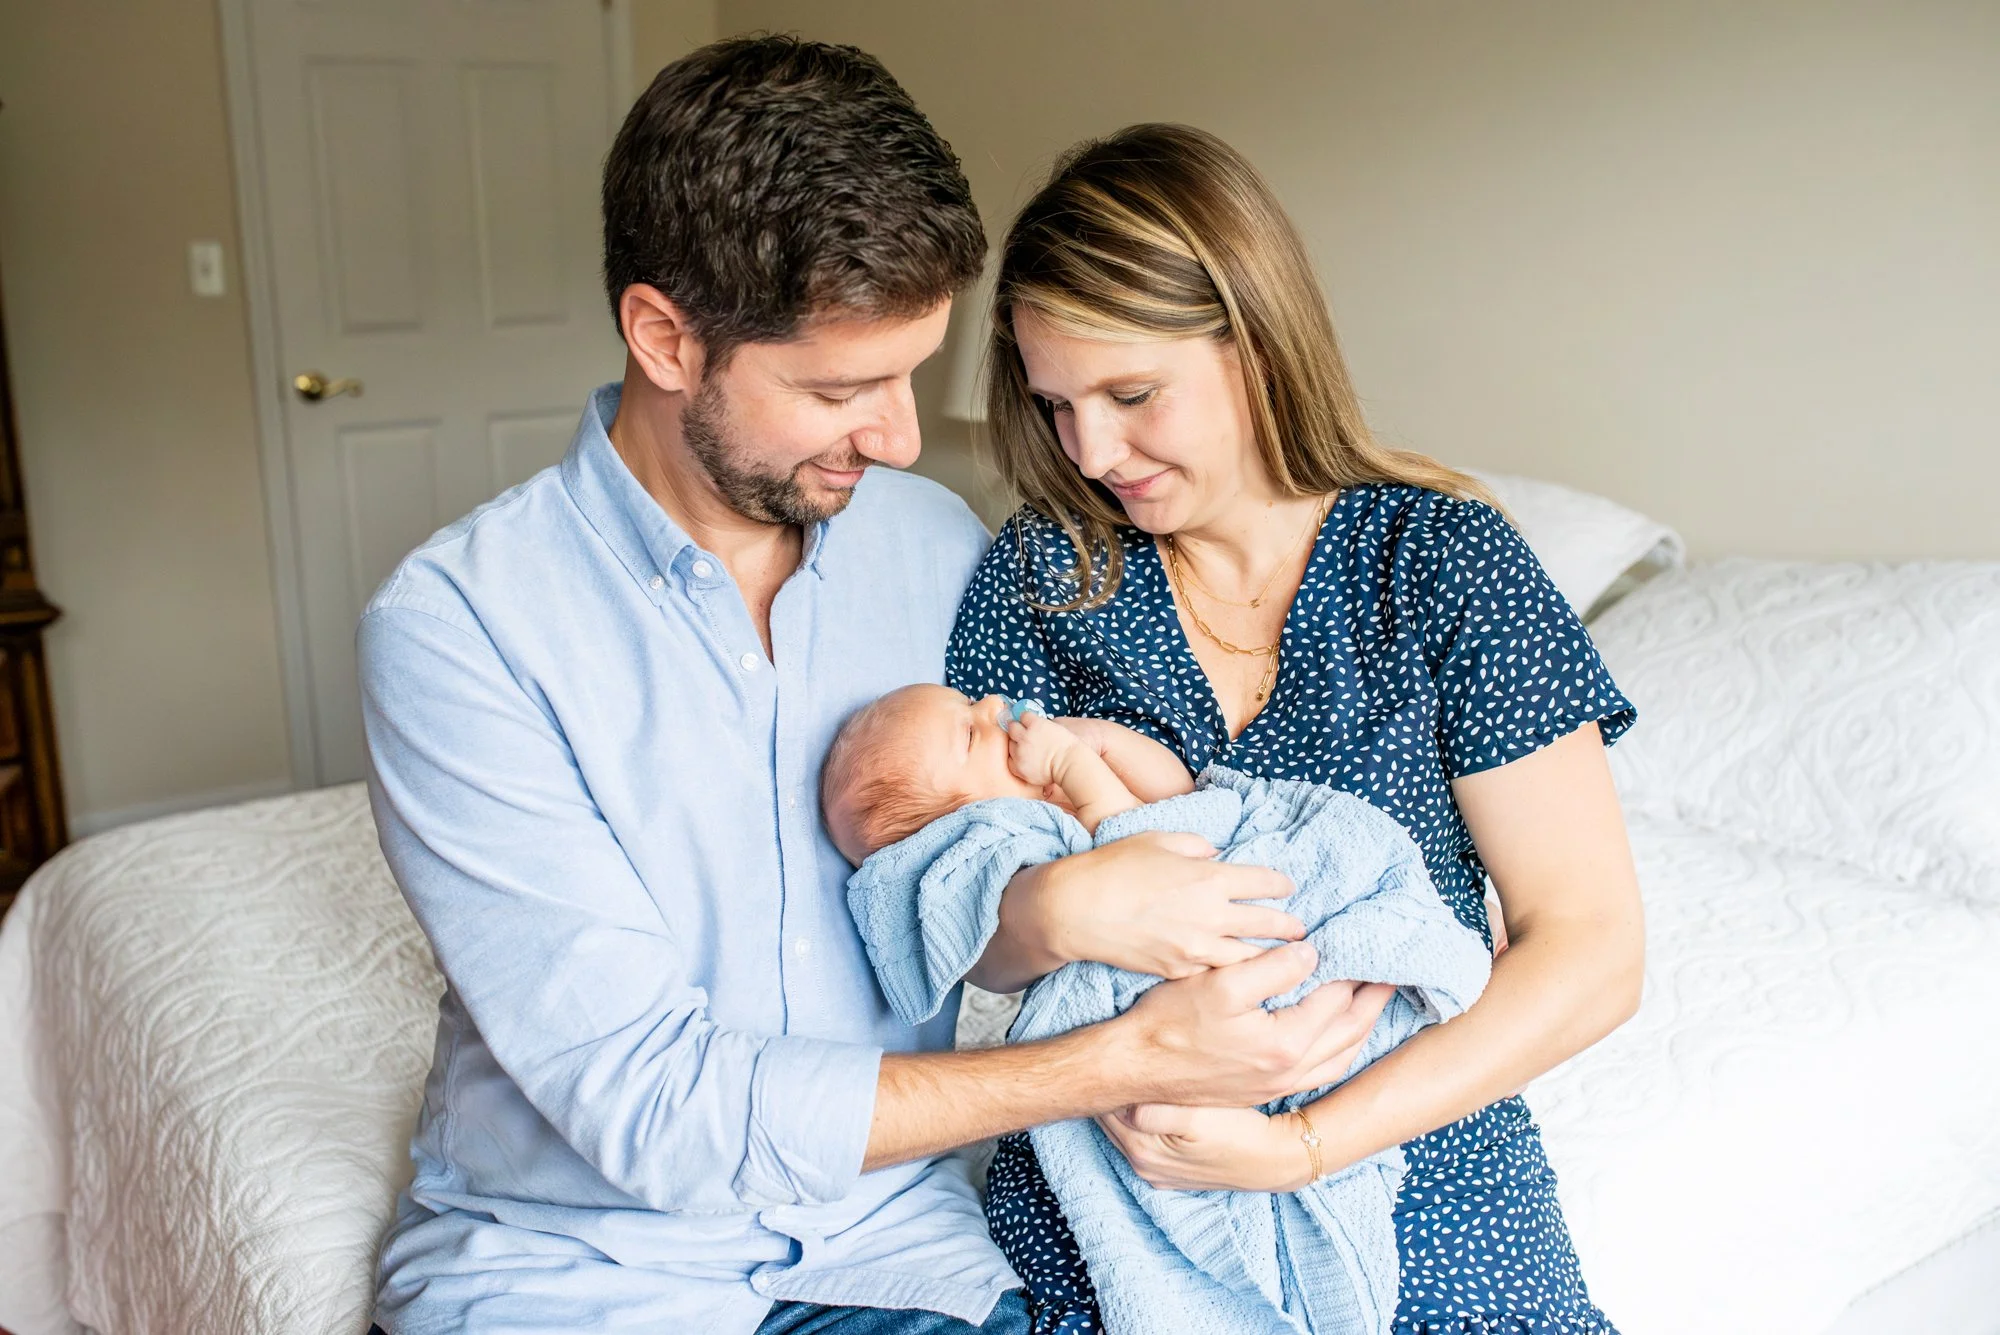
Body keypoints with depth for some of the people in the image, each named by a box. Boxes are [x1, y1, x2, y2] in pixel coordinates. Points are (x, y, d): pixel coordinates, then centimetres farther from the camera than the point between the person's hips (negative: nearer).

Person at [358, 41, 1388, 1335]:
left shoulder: (941, 545, 0)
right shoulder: (456, 623, -14)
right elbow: (647, 1106, -18)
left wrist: (1073, 885, -18)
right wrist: (1126, 1059, -21)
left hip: (885, 1227, 3)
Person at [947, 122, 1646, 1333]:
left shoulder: (1443, 560, -6)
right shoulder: (1039, 573, 0)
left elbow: (1594, 953, -10)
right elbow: (976, 951, 2)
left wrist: (1302, 1146, -19)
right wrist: (1051, 916, -22)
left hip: (1419, 1178, 0)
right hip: (1103, 1203, 1)